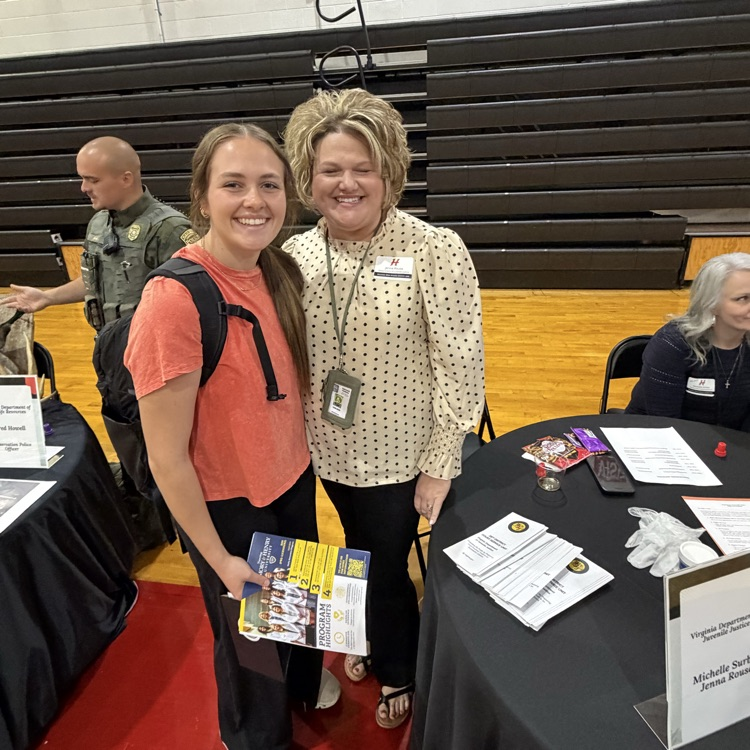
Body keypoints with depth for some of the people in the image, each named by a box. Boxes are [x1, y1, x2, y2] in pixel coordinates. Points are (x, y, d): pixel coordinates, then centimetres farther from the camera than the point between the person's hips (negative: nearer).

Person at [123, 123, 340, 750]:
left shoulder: (280, 271, -7)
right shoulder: (173, 301, -28)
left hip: (295, 481, 6)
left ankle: (306, 682, 64)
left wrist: (302, 457, 6)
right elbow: (167, 458, -22)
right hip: (228, 508, -6)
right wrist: (220, 559, -14)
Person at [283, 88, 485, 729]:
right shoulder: (295, 257, -4)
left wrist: (439, 468, -13)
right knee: (360, 555, 26)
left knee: (385, 567, 14)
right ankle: (375, 641, 58)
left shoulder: (436, 252, -17)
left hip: (402, 459, -4)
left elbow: (461, 369, -15)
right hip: (331, 453, 5)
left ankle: (400, 672, 48)